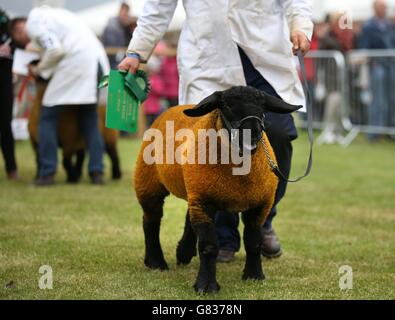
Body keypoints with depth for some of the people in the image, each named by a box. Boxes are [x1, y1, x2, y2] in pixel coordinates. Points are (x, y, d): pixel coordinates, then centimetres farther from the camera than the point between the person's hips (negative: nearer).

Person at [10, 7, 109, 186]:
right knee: (89, 118, 18)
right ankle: (97, 171, 11)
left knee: (48, 116, 4)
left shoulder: (33, 23, 3)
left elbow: (55, 49, -10)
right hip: (97, 59, 8)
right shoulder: (48, 15, 29)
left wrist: (40, 70, 5)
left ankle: (47, 173, 3)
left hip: (77, 61, -8)